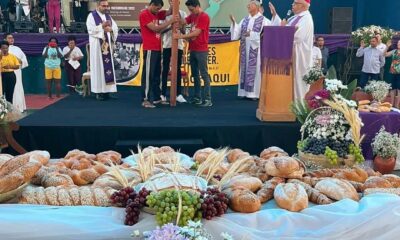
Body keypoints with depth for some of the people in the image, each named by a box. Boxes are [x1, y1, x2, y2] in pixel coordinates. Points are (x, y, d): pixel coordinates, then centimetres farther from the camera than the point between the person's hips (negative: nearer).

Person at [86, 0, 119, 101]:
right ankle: (99, 91, -2)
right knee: (98, 67, -5)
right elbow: (90, 29, -13)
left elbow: (116, 28, 8)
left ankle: (107, 91, 5)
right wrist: (102, 26, -16)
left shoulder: (108, 16, 16)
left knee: (108, 66, 2)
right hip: (97, 45, -5)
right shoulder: (92, 15, -1)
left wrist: (110, 29, -12)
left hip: (107, 44, 6)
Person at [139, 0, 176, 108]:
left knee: (156, 74, 12)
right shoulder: (144, 14, -9)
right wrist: (170, 21, -15)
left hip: (157, 49, 9)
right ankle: (145, 100, -4)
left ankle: (157, 97, 20)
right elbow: (155, 28, -17)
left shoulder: (156, 14, 17)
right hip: (149, 49, -9)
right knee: (148, 75, -7)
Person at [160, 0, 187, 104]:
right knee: (165, 69, 3)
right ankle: (163, 94, 9)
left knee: (178, 69, 6)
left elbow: (184, 31, 0)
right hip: (167, 45, -1)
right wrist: (170, 26, -20)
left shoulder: (182, 14, 4)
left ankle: (178, 94, 11)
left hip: (179, 45, 1)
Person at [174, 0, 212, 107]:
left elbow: (196, 33, -19)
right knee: (195, 74, 11)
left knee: (204, 74, -6)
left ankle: (208, 99, -3)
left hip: (201, 50, -8)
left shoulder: (204, 17, -13)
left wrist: (181, 36, -20)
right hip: (192, 49, 8)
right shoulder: (192, 16, 14)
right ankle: (197, 97, 18)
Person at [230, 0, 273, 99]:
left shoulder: (263, 20, -3)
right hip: (245, 49, 5)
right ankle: (245, 92, 10)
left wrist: (252, 34, -19)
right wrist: (233, 22, -7)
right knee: (244, 69, 5)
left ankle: (255, 93, 1)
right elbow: (237, 33, 5)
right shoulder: (244, 20, 13)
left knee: (255, 69, -4)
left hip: (256, 49, -5)